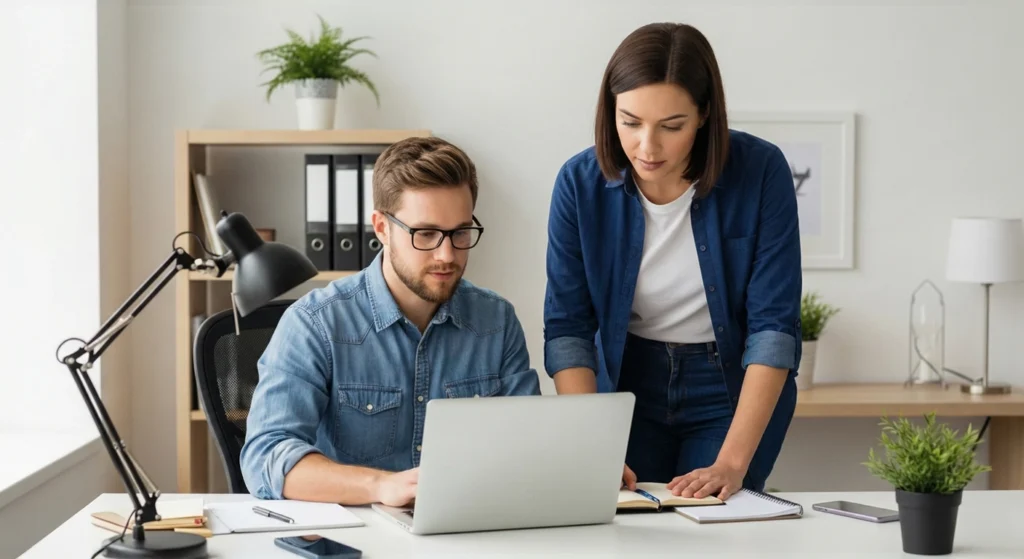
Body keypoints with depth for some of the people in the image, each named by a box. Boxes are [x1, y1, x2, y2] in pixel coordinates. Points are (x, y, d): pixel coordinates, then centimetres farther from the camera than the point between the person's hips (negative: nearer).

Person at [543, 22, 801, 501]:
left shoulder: (760, 172, -20)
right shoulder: (581, 182, -15)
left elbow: (774, 326, -21)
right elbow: (567, 327, -12)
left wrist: (732, 464, -29)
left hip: (736, 385, -1)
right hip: (626, 382, 2)